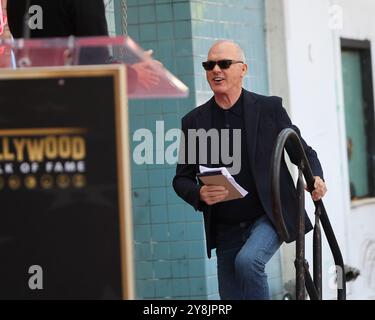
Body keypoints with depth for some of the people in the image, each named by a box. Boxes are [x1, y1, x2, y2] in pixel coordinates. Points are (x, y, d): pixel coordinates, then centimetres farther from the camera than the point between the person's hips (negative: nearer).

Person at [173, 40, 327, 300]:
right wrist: (200, 194, -16)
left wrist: (316, 178, -15)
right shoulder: (194, 121, 3)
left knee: (247, 260, -32)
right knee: (231, 296, 5)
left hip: (269, 217, -3)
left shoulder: (269, 108, -2)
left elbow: (303, 152, 6)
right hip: (226, 229, 3)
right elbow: (182, 178, 7)